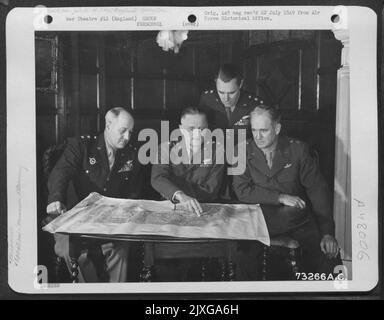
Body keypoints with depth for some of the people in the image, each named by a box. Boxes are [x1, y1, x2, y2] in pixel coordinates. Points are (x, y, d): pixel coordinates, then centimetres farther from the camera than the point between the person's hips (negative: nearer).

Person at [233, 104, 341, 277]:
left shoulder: (297, 149, -2)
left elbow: (317, 190, -1)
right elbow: (242, 190, -10)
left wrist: (328, 233, -9)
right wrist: (281, 198, -18)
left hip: (298, 216, 0)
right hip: (259, 217, 0)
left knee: (328, 253, -20)